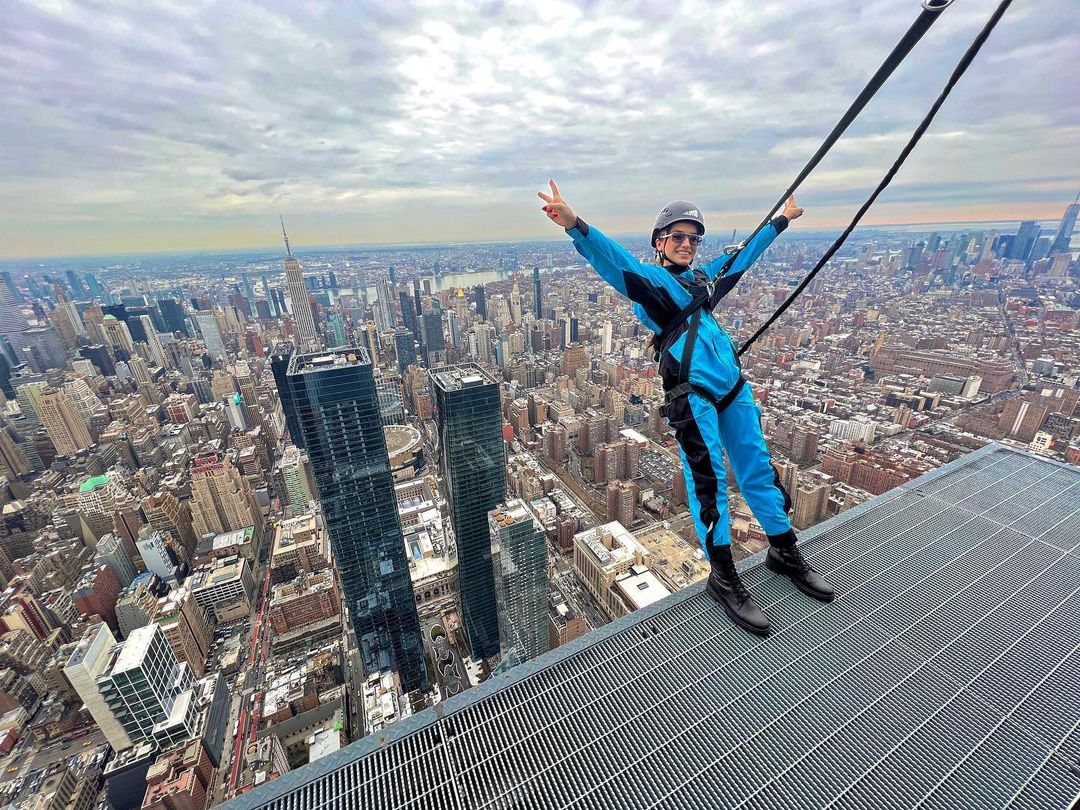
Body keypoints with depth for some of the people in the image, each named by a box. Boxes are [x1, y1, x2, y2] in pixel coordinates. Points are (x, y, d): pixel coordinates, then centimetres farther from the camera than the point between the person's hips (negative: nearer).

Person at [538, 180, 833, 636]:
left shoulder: (704, 278, 25)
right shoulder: (648, 279, 4)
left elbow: (744, 255, 40)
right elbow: (612, 257, -15)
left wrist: (782, 220, 53)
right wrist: (575, 226, -33)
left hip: (733, 387, 8)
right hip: (691, 393, -7)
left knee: (757, 469, 13)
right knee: (708, 480, -7)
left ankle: (786, 554, 30)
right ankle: (723, 579, 7)